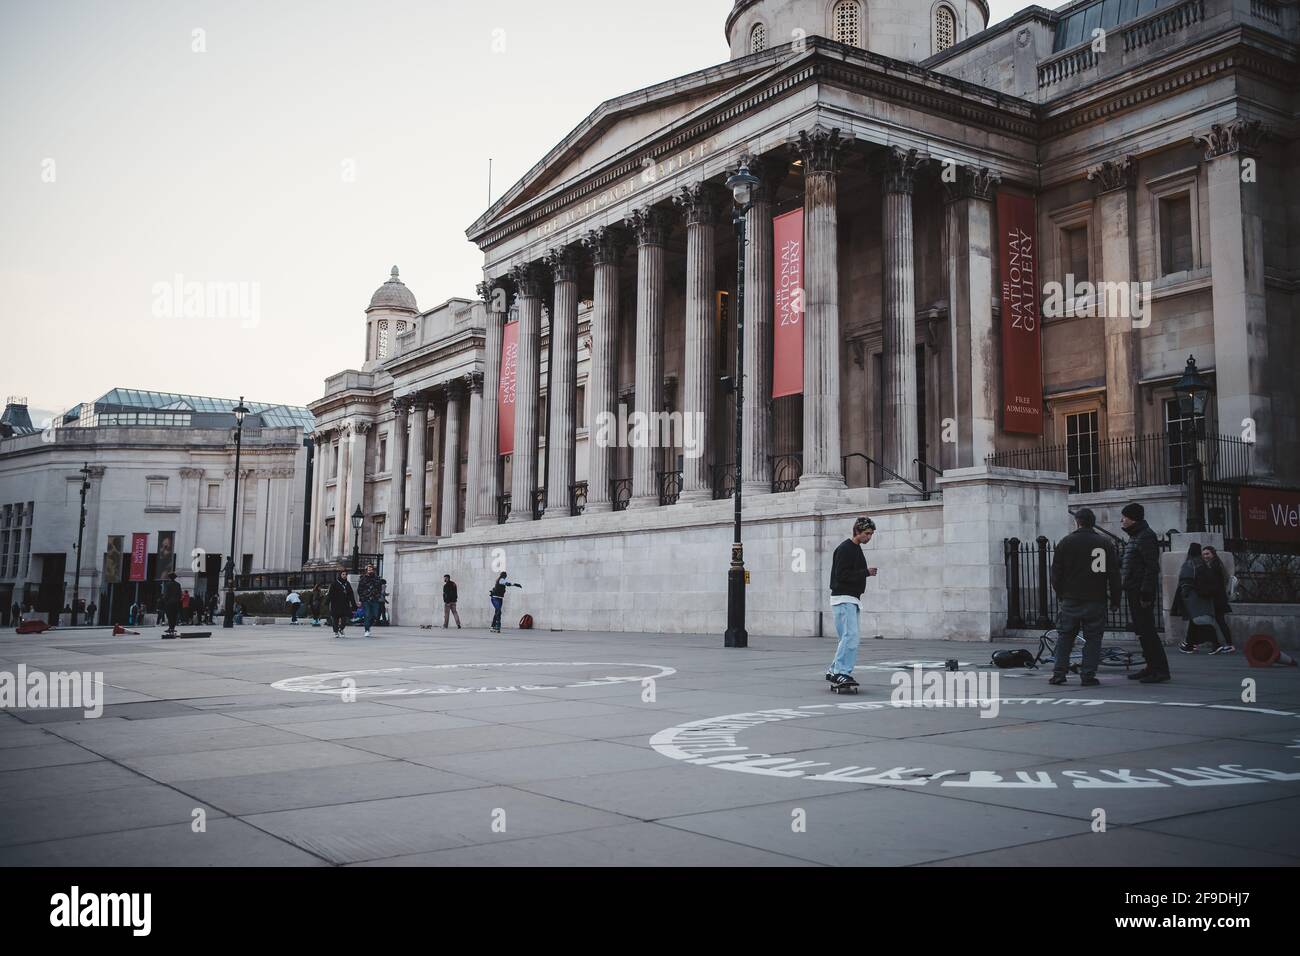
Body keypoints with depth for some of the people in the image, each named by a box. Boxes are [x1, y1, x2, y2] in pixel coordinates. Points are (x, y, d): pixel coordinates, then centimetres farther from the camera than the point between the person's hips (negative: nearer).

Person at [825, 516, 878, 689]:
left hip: (853, 600, 10)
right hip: (843, 599, -10)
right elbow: (841, 575, -20)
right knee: (850, 637, -17)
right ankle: (841, 673, -17)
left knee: (848, 638, 10)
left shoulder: (857, 549, 18)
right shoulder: (845, 548, -12)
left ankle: (834, 671, 15)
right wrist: (866, 573, -19)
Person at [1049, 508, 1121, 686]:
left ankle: (1059, 674, 6)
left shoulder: (1065, 543, 0)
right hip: (1096, 600, 0)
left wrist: (1059, 593, 14)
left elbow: (1056, 572, 2)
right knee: (1092, 639, 4)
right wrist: (1115, 600, 8)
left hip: (1070, 600, 0)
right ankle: (1088, 676, 1)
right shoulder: (1105, 544, 2)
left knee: (1065, 637, 9)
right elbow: (1114, 574, 2)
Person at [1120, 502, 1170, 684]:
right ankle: (1151, 667, 19)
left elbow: (1152, 567, -20)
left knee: (1146, 630, -9)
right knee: (1141, 630, 13)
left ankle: (1160, 669, -6)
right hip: (1134, 591, 10)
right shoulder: (1135, 536, 18)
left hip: (1142, 592, -10)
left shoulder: (1146, 536, -14)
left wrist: (1146, 593, -22)